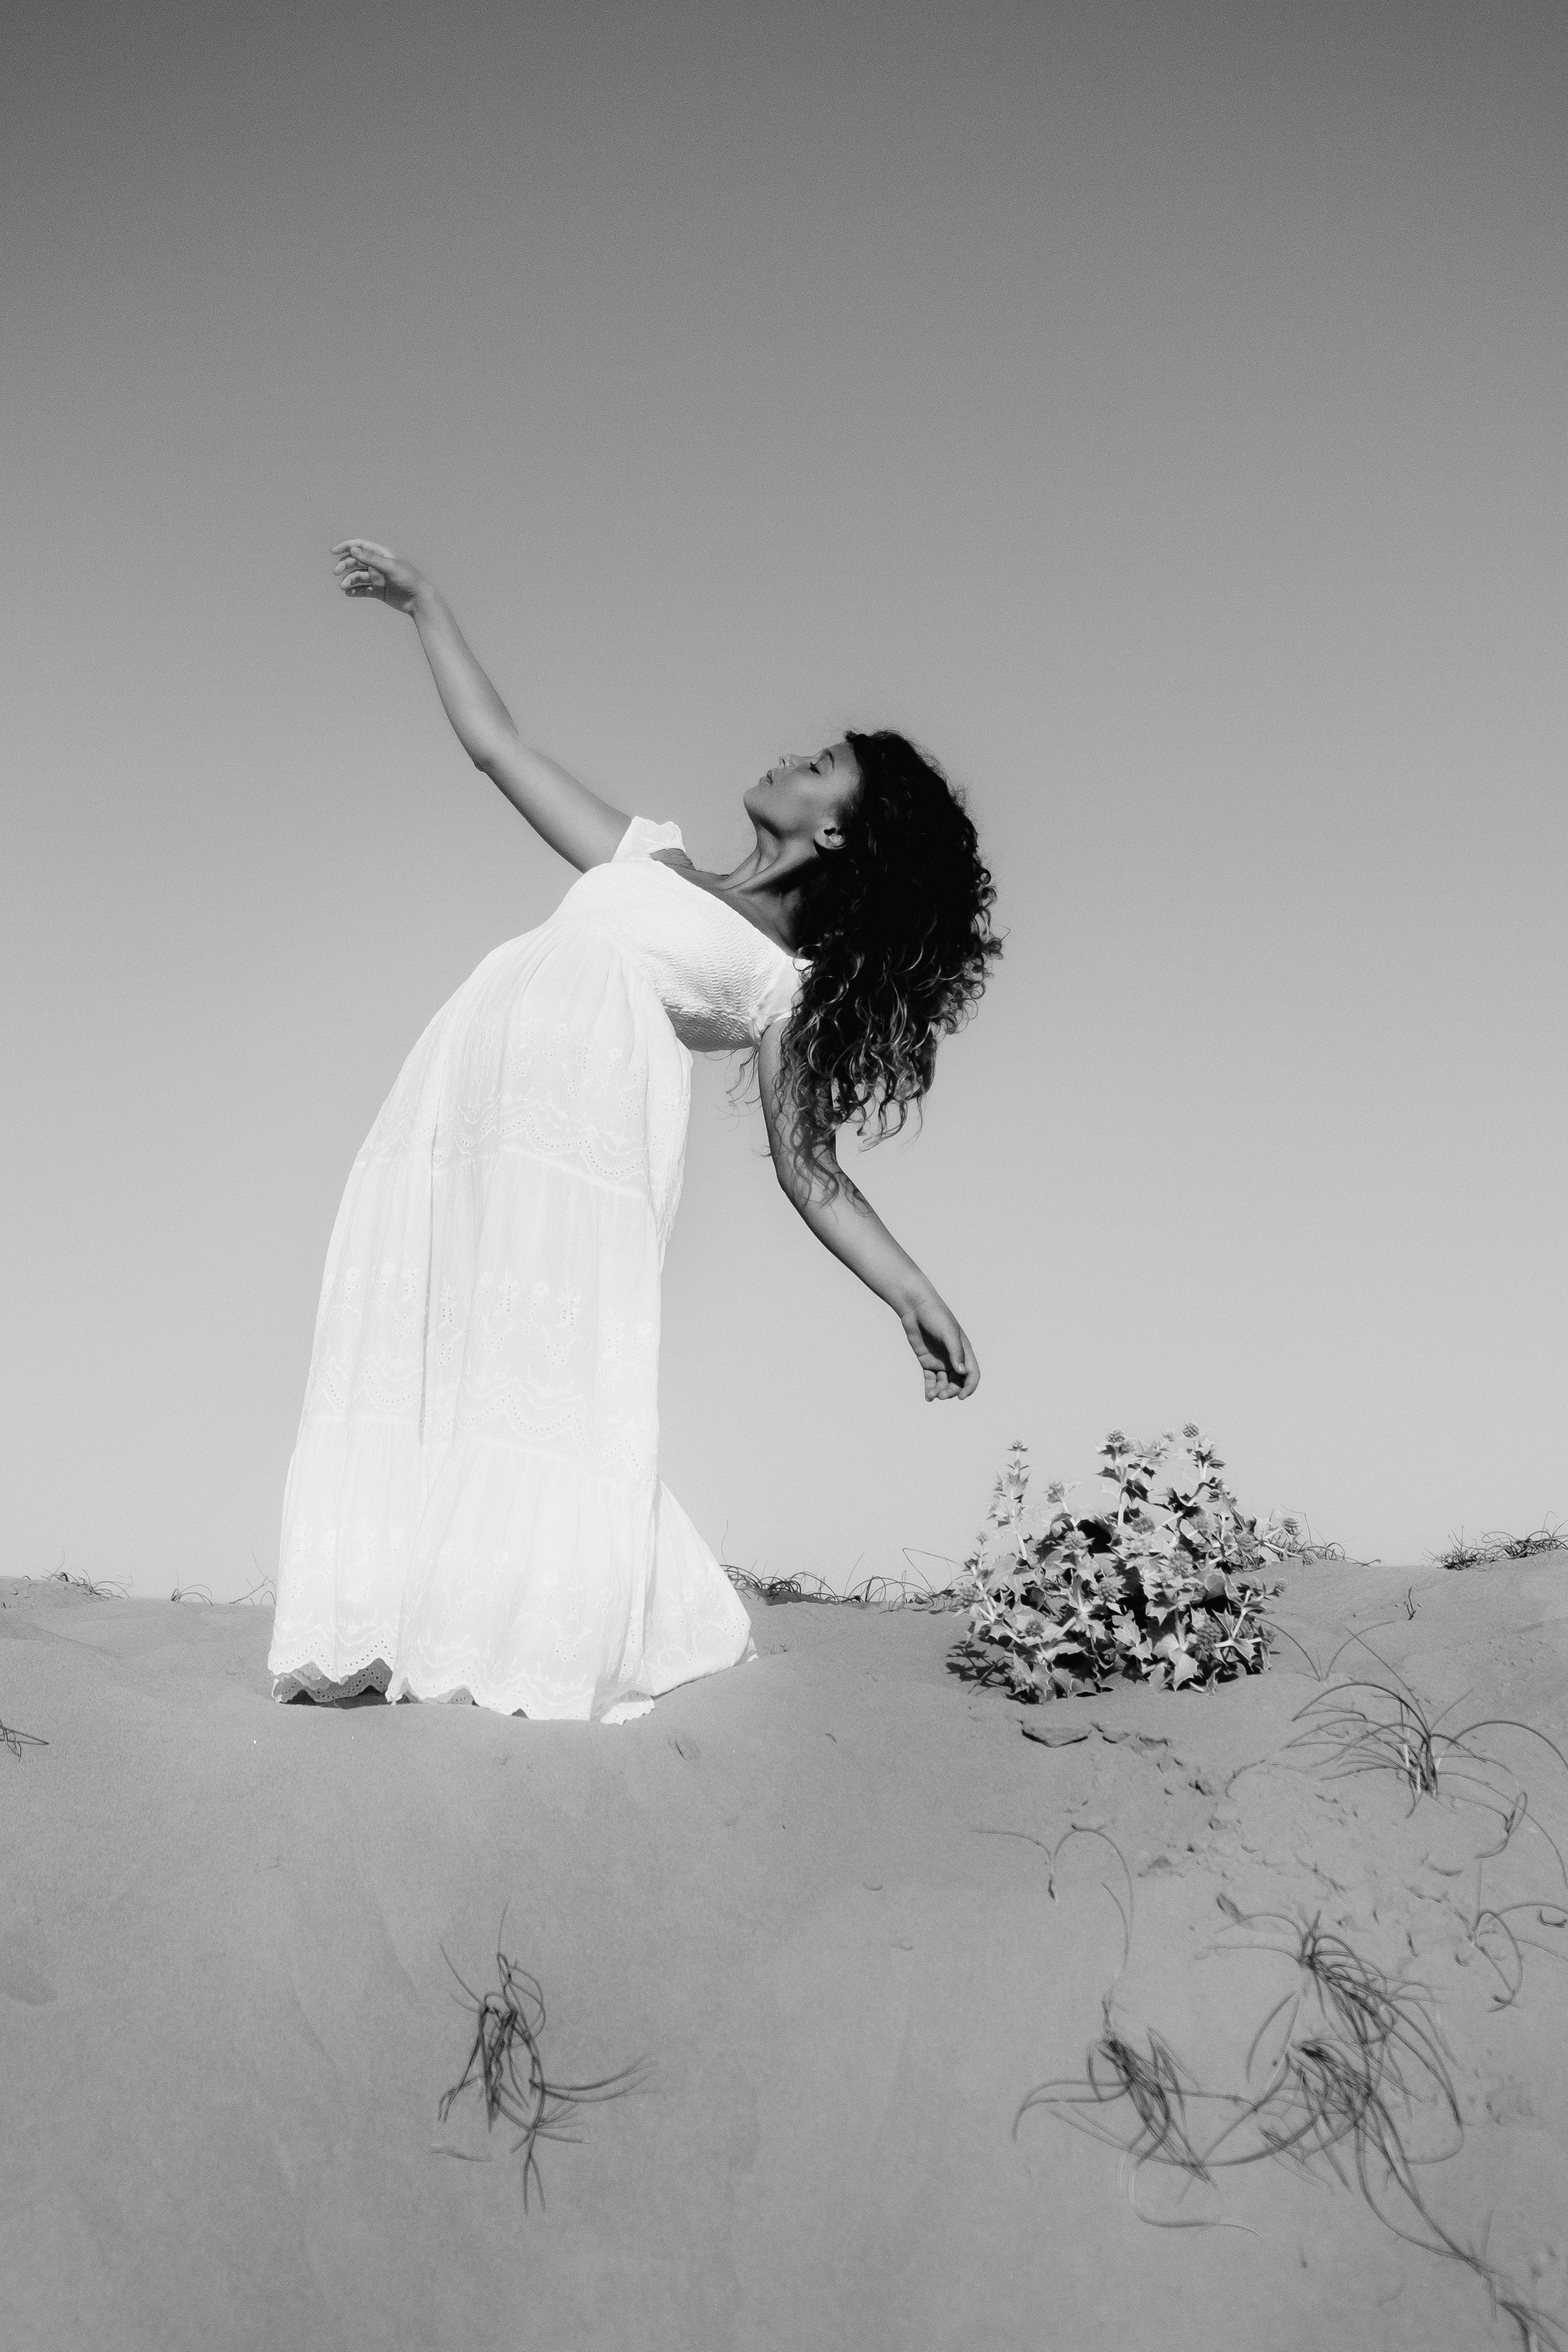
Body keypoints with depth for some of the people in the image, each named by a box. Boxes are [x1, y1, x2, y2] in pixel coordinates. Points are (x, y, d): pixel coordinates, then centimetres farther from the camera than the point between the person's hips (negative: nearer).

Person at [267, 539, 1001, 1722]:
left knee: (553, 1367, -13)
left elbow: (809, 1169, 10)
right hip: (465, 1086, 4)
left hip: (592, 1108, -4)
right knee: (418, 1349, -5)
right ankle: (376, 1631, -4)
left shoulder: (785, 982, 14)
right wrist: (425, 600, 35)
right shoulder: (644, 855, 28)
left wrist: (916, 1295, -1)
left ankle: (562, 1640, -2)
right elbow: (495, 742, 34)